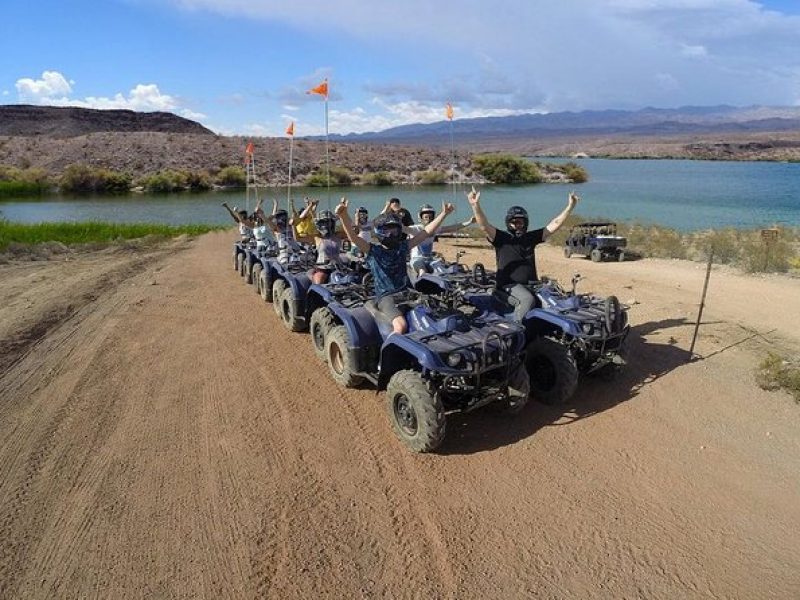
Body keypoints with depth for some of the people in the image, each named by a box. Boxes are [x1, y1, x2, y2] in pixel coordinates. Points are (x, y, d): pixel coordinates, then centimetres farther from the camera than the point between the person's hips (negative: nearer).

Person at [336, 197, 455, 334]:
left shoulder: (402, 247, 14)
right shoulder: (372, 250, 2)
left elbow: (426, 232, 13)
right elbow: (352, 237, -14)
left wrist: (443, 214, 8)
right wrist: (343, 216, -31)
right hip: (386, 297, -5)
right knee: (401, 325, -32)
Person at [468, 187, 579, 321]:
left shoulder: (531, 238, 13)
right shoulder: (501, 238, 0)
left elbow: (554, 225, 12)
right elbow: (484, 225, -16)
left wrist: (570, 207, 4)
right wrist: (476, 206, -32)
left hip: (531, 283, 6)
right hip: (510, 284, -5)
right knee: (528, 299, -32)